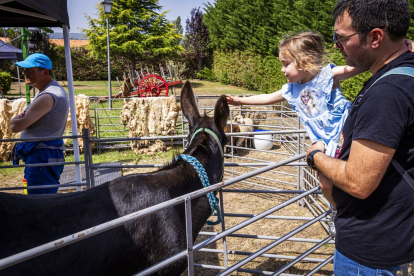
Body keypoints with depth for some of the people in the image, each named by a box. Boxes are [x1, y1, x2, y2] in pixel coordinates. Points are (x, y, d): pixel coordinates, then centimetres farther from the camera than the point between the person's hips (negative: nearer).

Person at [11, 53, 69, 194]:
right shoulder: (55, 90, 16)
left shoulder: (47, 97, -19)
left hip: (42, 157, -10)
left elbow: (16, 126, -19)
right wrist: (23, 116, 0)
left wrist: (17, 118, 2)